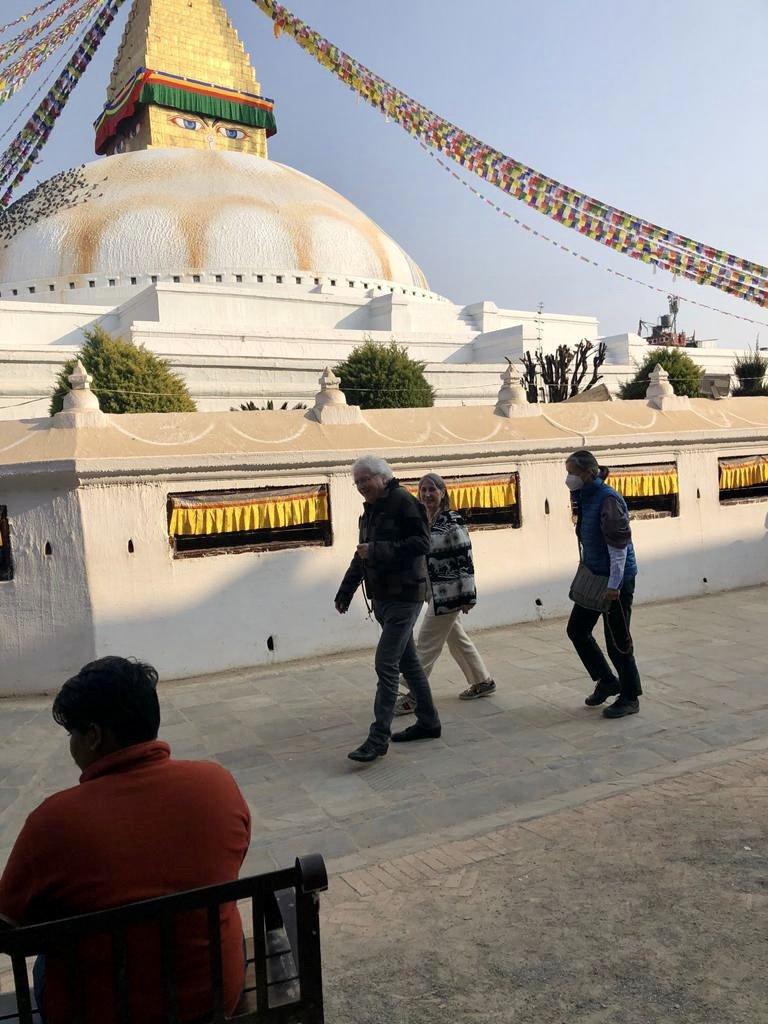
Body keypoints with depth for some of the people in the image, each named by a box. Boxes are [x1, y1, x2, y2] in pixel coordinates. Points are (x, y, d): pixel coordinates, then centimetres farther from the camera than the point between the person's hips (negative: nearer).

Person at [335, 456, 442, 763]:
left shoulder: (403, 502, -12)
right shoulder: (371, 509, 15)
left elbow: (421, 543, -22)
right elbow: (361, 556, 23)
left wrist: (377, 550, -24)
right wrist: (345, 591, 23)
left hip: (403, 596, -9)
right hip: (382, 597, 9)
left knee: (386, 664, -11)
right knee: (407, 660, 15)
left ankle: (379, 737, -7)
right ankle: (428, 722, 27)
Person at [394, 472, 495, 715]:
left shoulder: (452, 521, -16)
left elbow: (465, 558, -16)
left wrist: (468, 595, -17)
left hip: (448, 593, -8)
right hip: (435, 593, 8)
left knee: (427, 644, -3)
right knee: (457, 639, 18)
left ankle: (414, 697, 7)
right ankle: (482, 682, 33)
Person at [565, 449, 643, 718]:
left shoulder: (608, 500, -21)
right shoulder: (584, 498, 7)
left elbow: (618, 545, -22)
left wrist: (614, 585, -22)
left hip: (616, 581, -9)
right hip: (594, 576, 9)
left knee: (617, 642, 2)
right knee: (576, 629, 14)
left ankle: (630, 698, 18)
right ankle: (607, 680, 30)